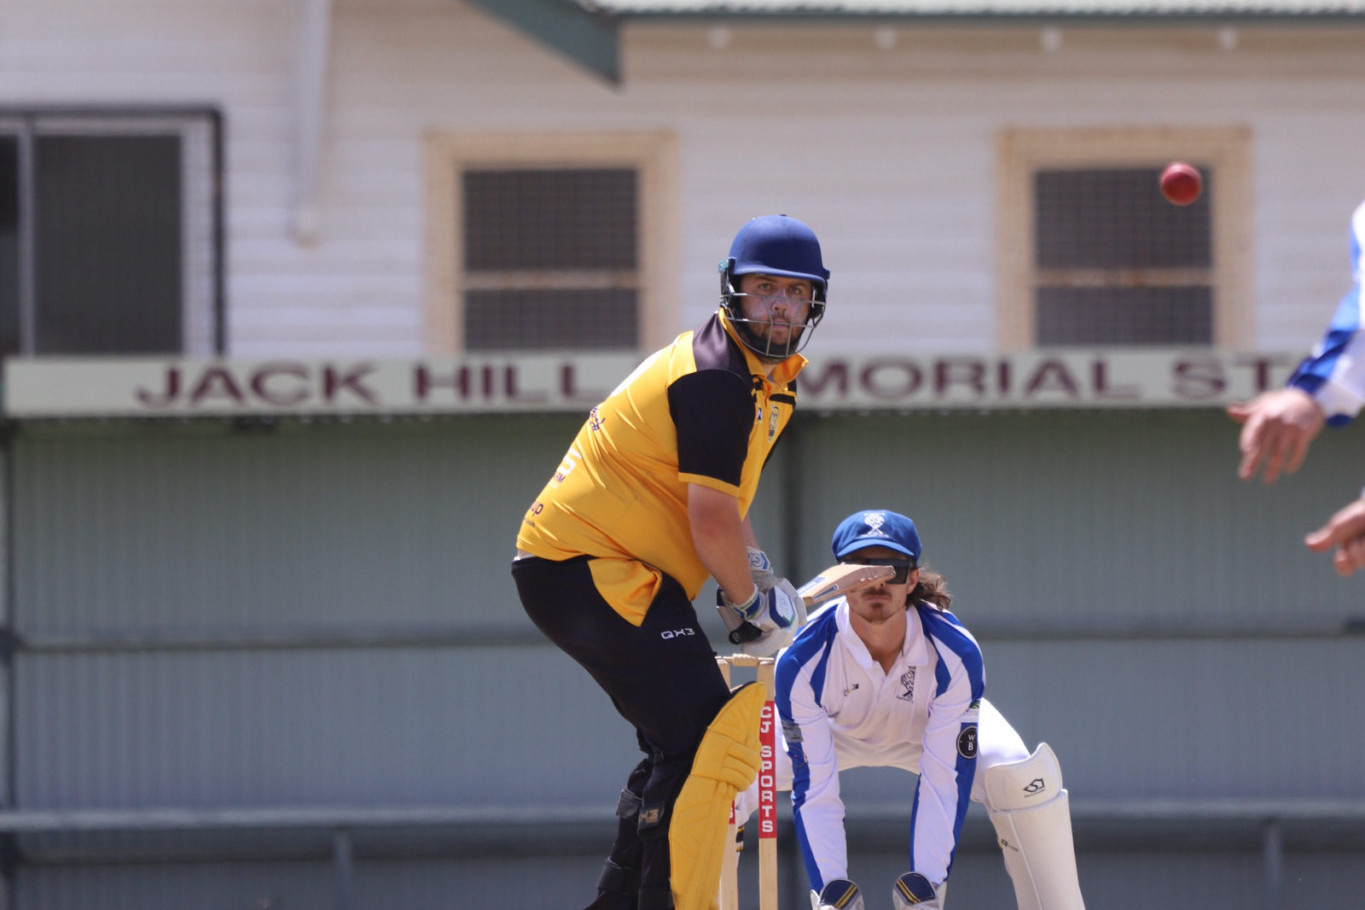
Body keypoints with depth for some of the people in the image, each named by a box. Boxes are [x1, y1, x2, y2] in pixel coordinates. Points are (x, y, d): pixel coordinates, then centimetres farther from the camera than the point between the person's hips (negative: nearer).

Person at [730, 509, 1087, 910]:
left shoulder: (956, 653, -35)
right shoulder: (802, 662, -36)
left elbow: (946, 782, -33)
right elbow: (814, 790, -32)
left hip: (932, 728, -1)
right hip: (833, 729, 1)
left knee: (1025, 780, -29)